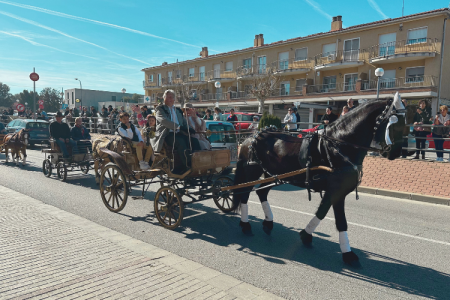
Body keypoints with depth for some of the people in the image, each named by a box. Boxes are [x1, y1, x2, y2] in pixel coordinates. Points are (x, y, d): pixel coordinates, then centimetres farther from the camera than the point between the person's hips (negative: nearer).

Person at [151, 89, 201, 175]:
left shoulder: (178, 110, 28)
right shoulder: (160, 109, 8)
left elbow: (184, 123, 22)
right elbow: (164, 121, -11)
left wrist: (189, 129, -4)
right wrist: (179, 127, -24)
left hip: (178, 134, 6)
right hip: (166, 135, -6)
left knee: (194, 140, -21)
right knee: (180, 142, -35)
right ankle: (188, 165, -35)